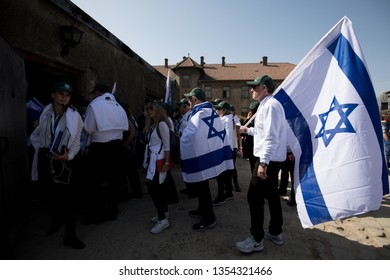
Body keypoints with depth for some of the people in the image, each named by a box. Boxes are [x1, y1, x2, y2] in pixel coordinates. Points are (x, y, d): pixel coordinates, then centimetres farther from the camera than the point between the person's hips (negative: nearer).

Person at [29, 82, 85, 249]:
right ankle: (56, 220, 45)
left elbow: (76, 142, -11)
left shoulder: (74, 116, -9)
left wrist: (69, 155, -25)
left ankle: (70, 235, 6)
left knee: (70, 197, -7)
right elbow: (39, 135, 19)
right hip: (45, 159, 4)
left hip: (63, 160, -4)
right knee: (50, 192, 19)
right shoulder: (45, 113, 3)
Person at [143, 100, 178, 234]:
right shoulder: (152, 124, 13)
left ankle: (163, 219, -1)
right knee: (159, 187, 14)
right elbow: (151, 143, 12)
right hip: (153, 160, 9)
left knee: (153, 188, -9)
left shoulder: (162, 124, -13)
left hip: (159, 160, -9)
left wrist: (166, 162, -19)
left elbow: (167, 145, -15)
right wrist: (148, 160, 10)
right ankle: (164, 213, 27)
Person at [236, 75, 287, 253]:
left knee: (254, 197, -5)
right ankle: (275, 232, 31)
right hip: (272, 159, 11)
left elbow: (271, 137, -26)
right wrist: (248, 130, 36)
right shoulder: (268, 105, 16)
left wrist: (263, 162, -29)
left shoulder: (270, 105, -16)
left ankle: (256, 240, 7)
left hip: (268, 160, -11)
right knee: (271, 195, 17)